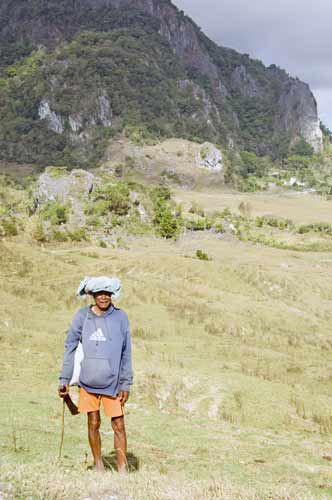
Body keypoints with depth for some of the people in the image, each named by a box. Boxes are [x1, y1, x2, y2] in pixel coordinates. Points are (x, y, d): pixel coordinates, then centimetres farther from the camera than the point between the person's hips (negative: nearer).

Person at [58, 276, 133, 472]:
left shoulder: (120, 317, -2)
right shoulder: (82, 316, 1)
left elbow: (126, 353, 0)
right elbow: (71, 348, 5)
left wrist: (126, 384, -3)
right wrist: (65, 379, 1)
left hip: (113, 382, -1)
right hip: (88, 381, 2)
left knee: (119, 426, 0)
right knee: (93, 424, 11)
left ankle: (122, 469, 9)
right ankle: (98, 465, 26)